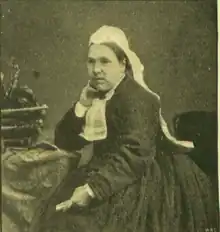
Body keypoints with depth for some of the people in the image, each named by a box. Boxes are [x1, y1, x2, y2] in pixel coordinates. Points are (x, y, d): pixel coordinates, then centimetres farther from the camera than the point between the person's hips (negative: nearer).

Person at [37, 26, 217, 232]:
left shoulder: (136, 99, -15)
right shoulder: (97, 96, 7)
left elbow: (134, 154, -27)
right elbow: (64, 143, 5)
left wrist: (92, 190, -32)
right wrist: (82, 106, -8)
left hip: (139, 182, -6)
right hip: (107, 172, 7)